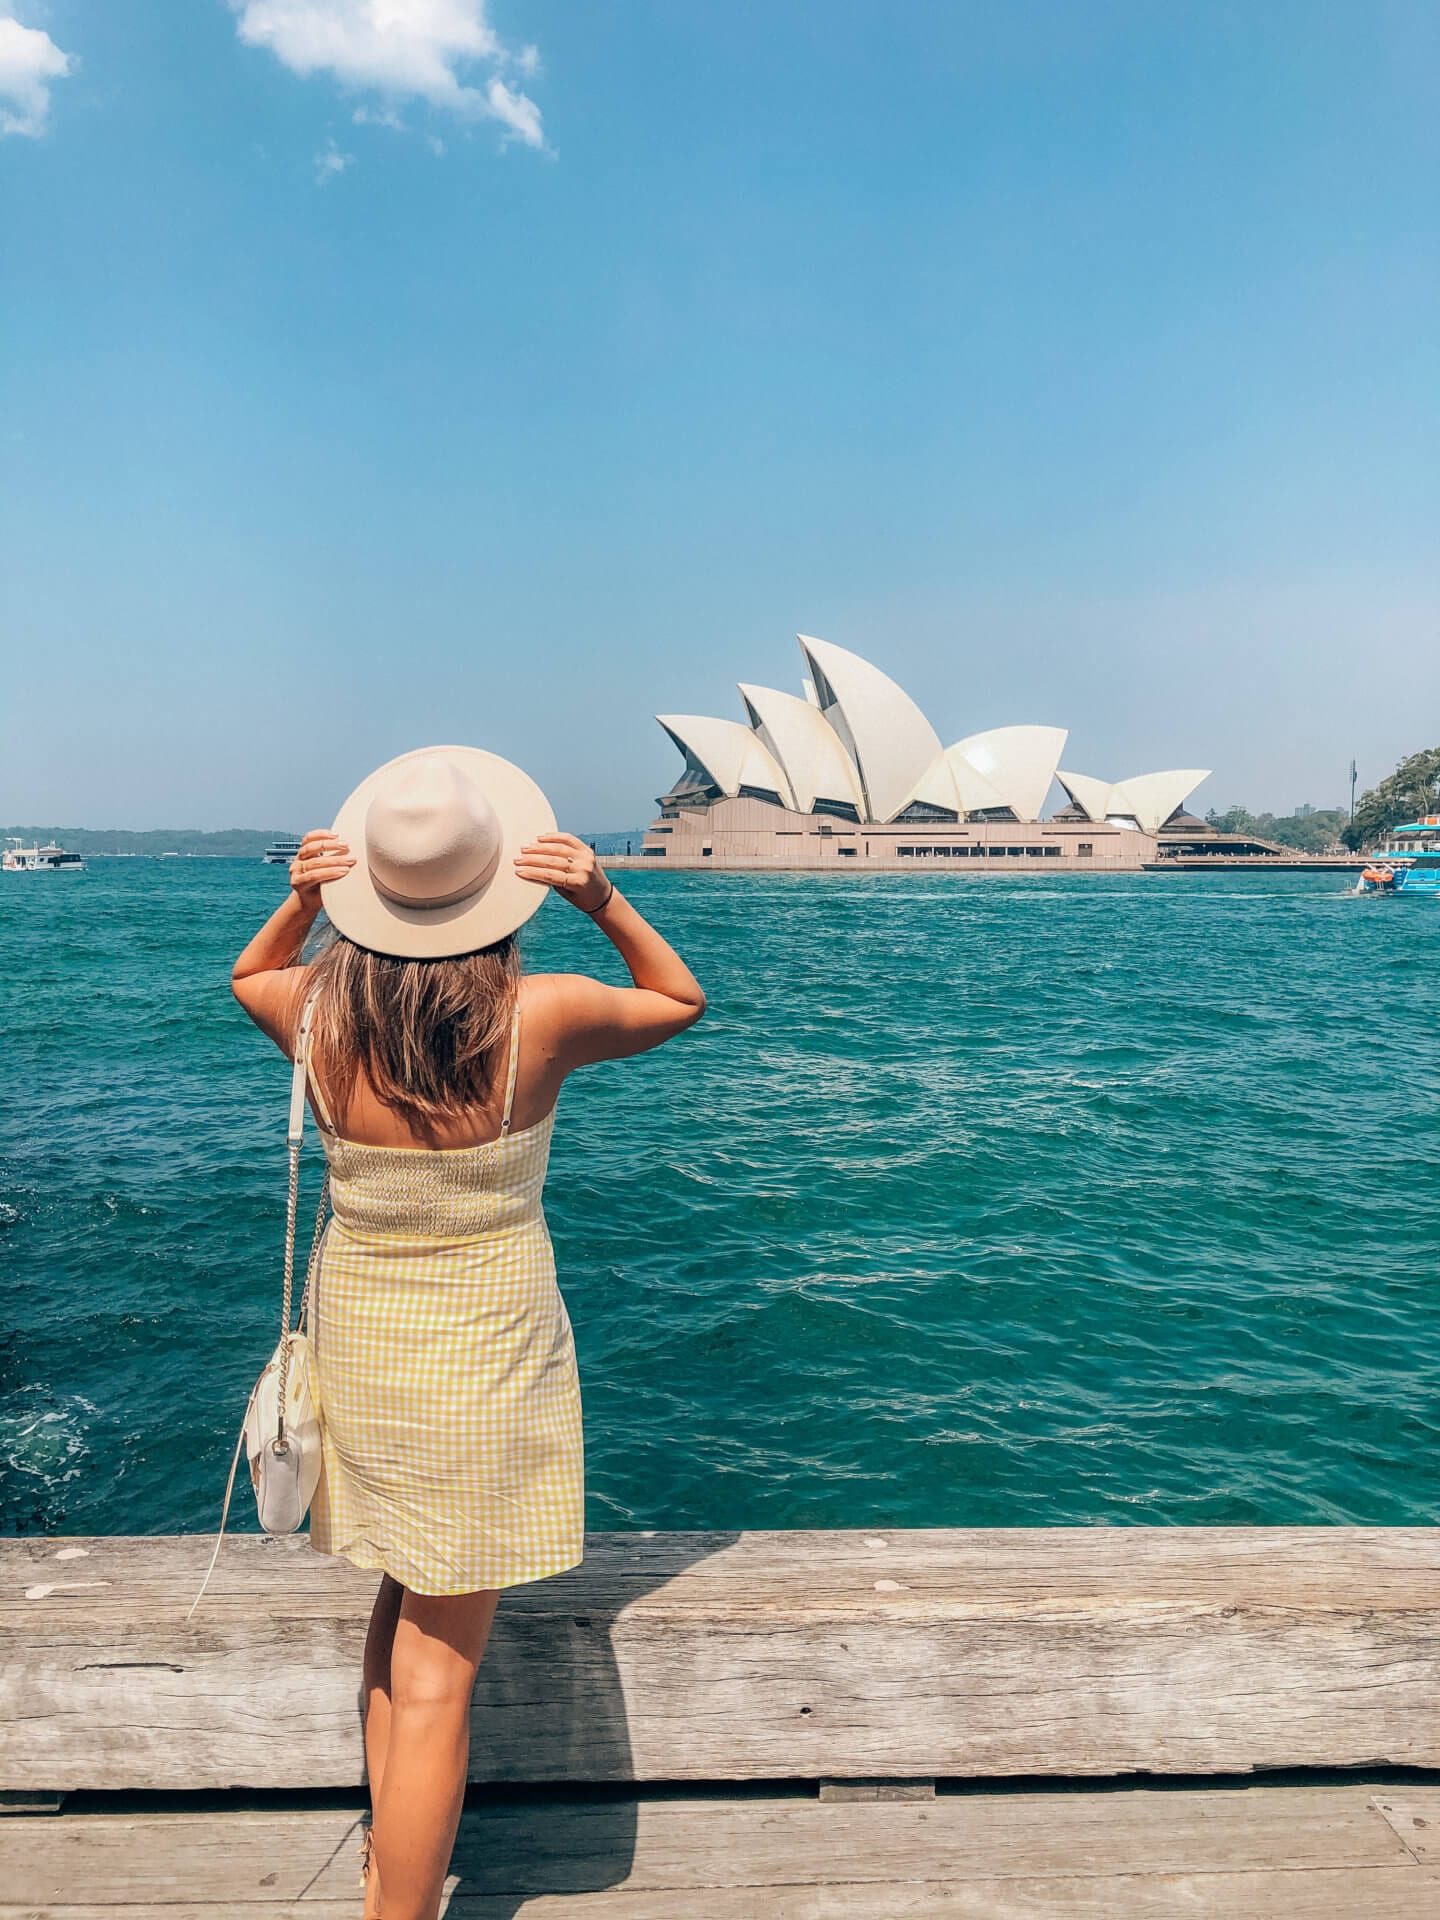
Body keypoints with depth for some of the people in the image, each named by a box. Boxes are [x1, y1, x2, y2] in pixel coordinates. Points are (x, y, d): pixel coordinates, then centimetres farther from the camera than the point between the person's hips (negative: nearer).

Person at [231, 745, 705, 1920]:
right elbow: (682, 1000, -1)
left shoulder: (318, 1011, -14)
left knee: (403, 1598, 28)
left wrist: (299, 907, -5)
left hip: (357, 1331, 5)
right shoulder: (541, 1016, -22)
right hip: (487, 1345, -4)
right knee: (436, 1670, 7)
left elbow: (246, 977, 13)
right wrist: (606, 902, -12)